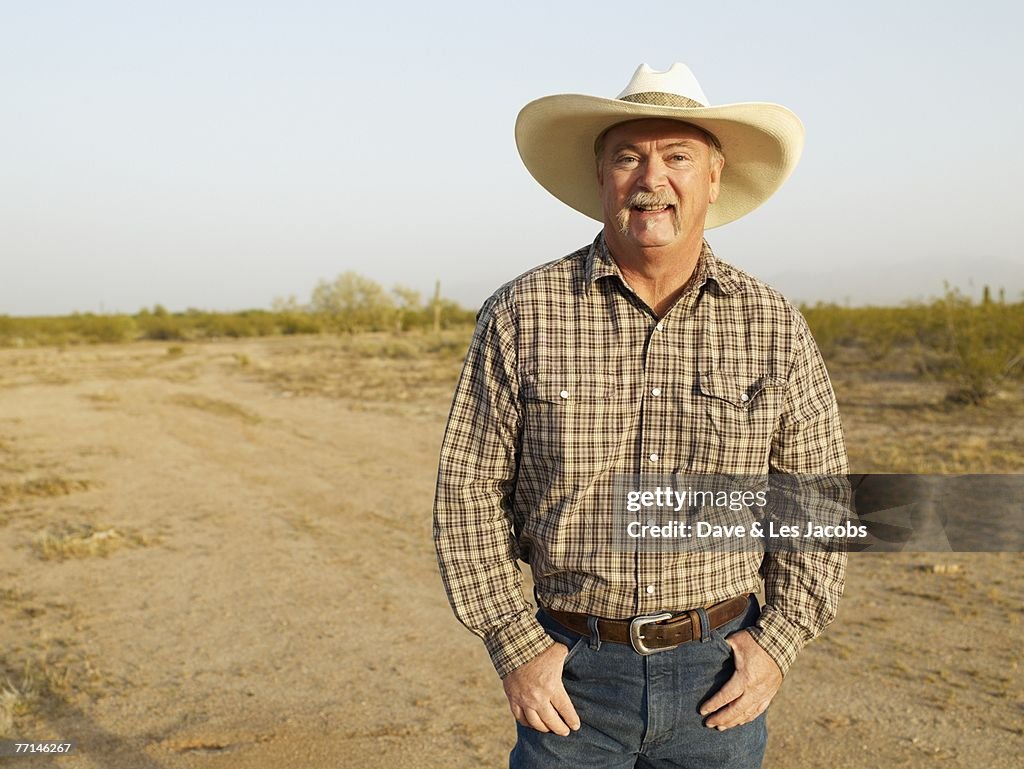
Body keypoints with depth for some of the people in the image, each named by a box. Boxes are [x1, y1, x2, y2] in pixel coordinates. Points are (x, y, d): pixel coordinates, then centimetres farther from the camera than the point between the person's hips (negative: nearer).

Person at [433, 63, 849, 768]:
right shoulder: (521, 315, -5)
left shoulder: (774, 326, -1)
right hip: (572, 676, -1)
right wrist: (515, 646, -6)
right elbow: (470, 490, -2)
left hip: (719, 672, 2)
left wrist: (780, 638, -2)